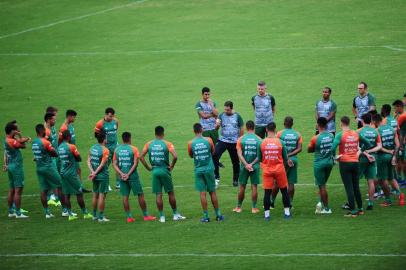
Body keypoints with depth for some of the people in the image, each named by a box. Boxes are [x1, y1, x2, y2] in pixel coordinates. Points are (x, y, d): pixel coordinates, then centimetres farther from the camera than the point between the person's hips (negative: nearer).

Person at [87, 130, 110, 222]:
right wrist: (95, 173, -13)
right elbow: (102, 164, -19)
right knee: (102, 196, -3)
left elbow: (89, 161, 1)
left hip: (95, 175, 7)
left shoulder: (92, 148, 5)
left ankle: (94, 215, 23)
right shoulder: (105, 150, -16)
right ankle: (101, 217, -3)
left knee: (95, 195, 16)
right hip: (103, 175, -7)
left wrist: (92, 172, -7)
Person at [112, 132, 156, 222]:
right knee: (140, 195, 5)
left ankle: (129, 217, 5)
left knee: (125, 197, 7)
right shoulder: (133, 149, -6)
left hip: (122, 176, 3)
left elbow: (114, 164, 0)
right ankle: (146, 215, 9)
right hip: (133, 175, -3)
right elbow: (135, 163, -13)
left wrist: (121, 174, -6)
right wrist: (128, 174, -13)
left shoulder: (117, 149, 4)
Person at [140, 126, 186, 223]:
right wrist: (171, 166, -2)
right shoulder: (167, 144, -7)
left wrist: (148, 167, 5)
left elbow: (141, 157, -3)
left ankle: (161, 216, 5)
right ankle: (175, 214, 16)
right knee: (171, 193, 10)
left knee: (158, 194, 5)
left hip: (154, 171, 2)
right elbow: (175, 156, -18)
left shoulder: (149, 144, 1)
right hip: (165, 170, -2)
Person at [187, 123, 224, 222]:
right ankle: (218, 214, 15)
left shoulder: (191, 143, -7)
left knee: (202, 193, 2)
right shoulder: (208, 140, -7)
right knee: (212, 192, 10)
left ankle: (206, 216, 0)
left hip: (198, 170, 0)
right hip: (209, 169, 0)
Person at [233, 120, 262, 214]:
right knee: (254, 186, 5)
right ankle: (254, 207, 5)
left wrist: (246, 164, -12)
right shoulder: (258, 139, -3)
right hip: (255, 166, 0)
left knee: (242, 187, 9)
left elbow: (239, 154, -9)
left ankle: (238, 207, 16)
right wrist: (252, 164, -8)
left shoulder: (241, 139, -3)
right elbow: (260, 155, -6)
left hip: (244, 166, 0)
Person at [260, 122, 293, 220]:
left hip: (267, 170, 0)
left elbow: (259, 158, 2)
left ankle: (267, 214, 3)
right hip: (279, 169, 0)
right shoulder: (280, 142, -7)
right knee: (284, 190, 13)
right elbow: (285, 158, 1)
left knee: (267, 192, 4)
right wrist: (288, 161, 23)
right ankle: (287, 212, 15)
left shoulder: (262, 143, -6)